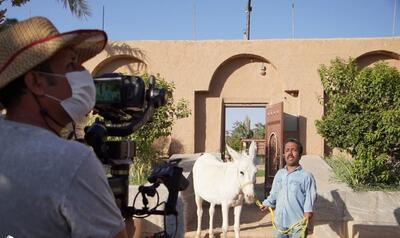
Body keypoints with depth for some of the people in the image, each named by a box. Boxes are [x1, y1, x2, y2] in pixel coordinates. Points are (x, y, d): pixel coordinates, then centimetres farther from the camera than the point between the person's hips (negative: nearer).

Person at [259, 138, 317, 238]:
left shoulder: (306, 176, -9)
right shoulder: (279, 174, 7)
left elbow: (310, 197, -13)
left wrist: (308, 211, -28)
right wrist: (267, 203, 4)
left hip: (297, 224, -5)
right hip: (279, 222, 5)